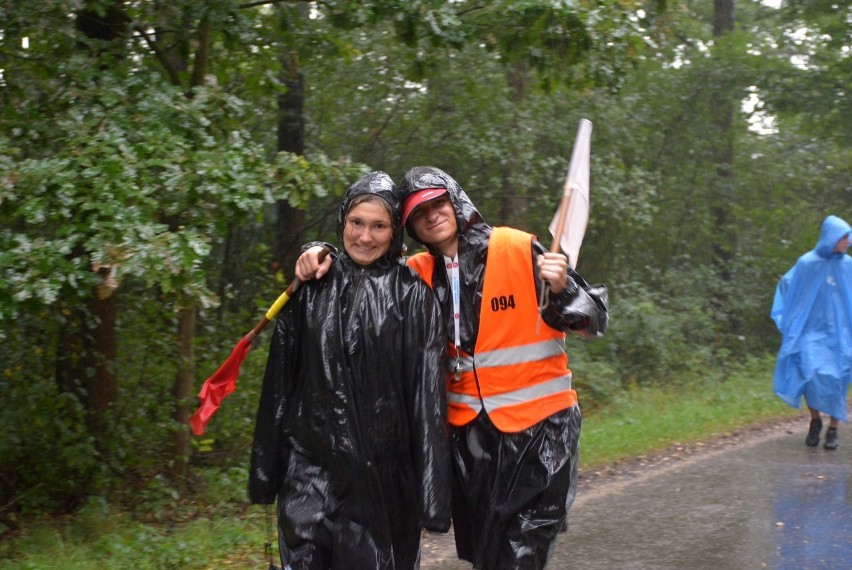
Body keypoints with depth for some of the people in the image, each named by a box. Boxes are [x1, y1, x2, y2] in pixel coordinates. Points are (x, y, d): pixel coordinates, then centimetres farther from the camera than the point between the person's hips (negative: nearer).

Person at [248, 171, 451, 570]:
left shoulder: (413, 296, 0)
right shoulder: (310, 289, 6)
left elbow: (427, 397, -3)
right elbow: (279, 384, 9)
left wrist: (431, 489, -8)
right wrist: (266, 471, 8)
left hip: (385, 473, -1)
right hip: (312, 464, 1)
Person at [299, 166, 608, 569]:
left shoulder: (520, 250, -7)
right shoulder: (420, 274, 4)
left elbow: (594, 321, -4)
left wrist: (561, 290, -25)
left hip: (540, 427, -4)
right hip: (470, 432, 4)